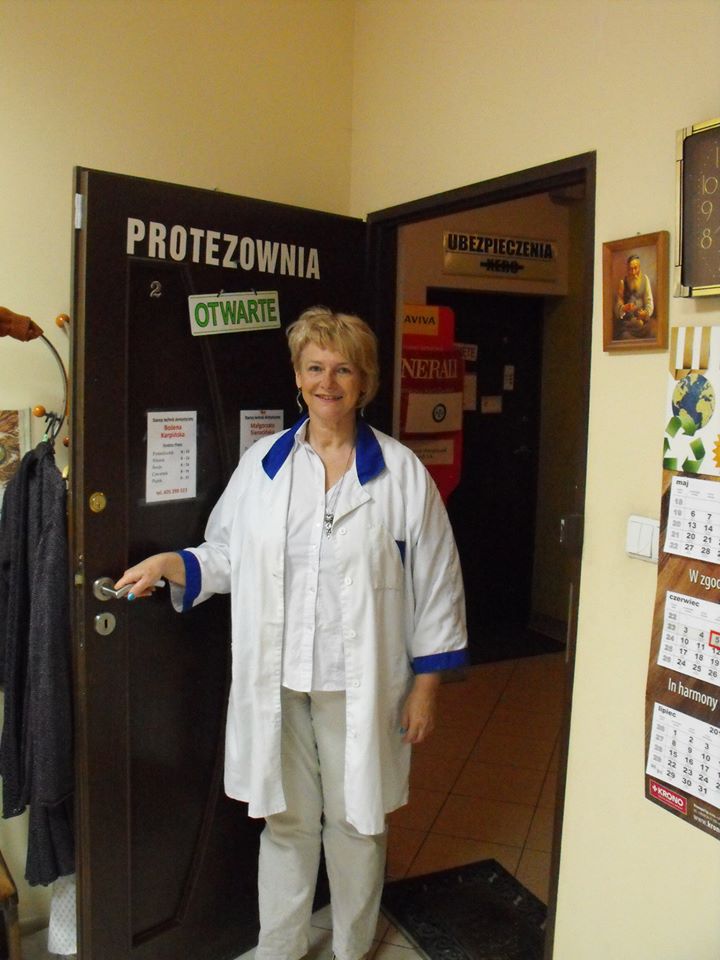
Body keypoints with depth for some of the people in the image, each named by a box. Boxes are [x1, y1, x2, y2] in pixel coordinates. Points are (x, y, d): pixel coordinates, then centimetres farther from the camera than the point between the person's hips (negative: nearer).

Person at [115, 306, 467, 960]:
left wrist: (427, 684, -4)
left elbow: (436, 583, -3)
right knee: (286, 820, 17)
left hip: (360, 685, -2)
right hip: (276, 683, 2)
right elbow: (226, 558, 11)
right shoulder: (262, 464, 3)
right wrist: (169, 564, -8)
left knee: (357, 821, 14)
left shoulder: (402, 472, -5)